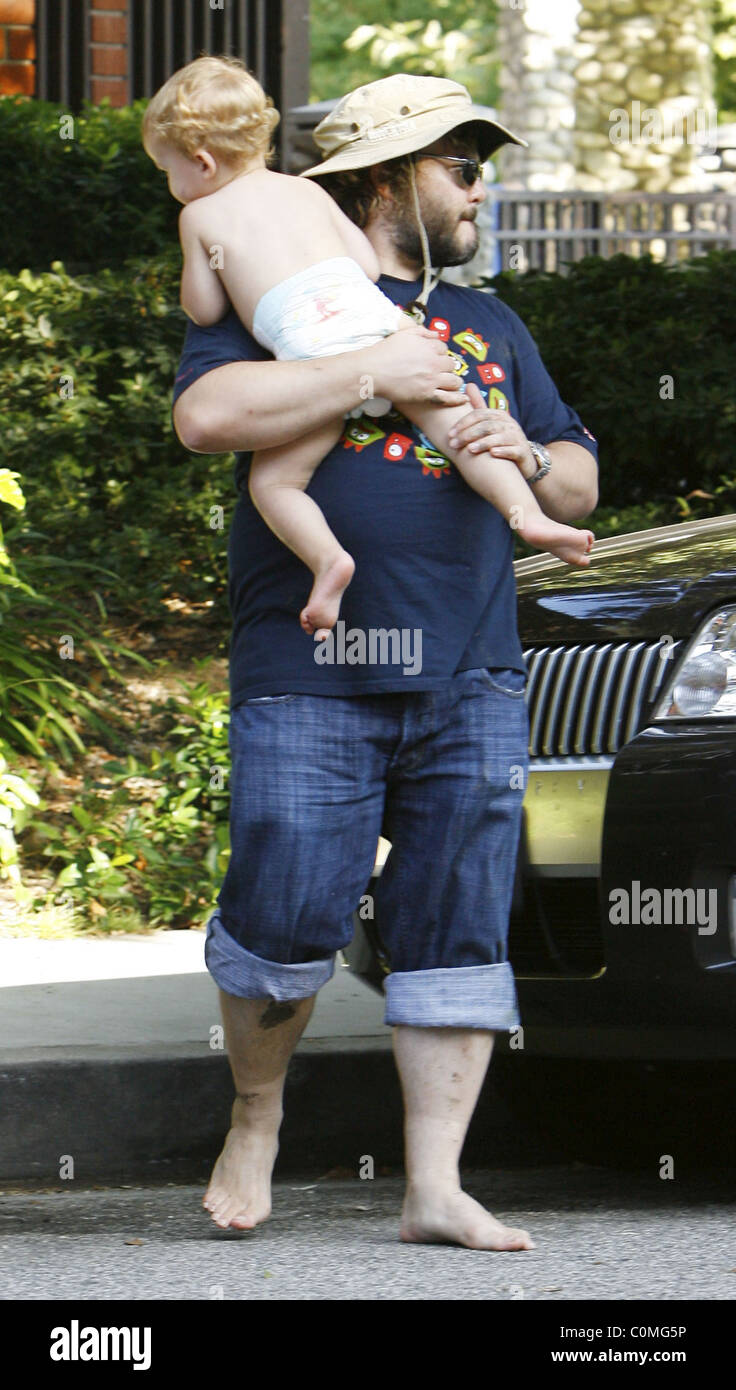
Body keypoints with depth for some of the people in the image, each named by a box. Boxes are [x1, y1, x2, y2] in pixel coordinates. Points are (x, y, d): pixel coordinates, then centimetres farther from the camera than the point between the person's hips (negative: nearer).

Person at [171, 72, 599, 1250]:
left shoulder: (490, 328, 25)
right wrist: (371, 373, -13)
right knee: (288, 914, -12)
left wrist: (528, 457, 2)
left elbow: (579, 487, 25)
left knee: (459, 929, -3)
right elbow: (205, 414, -12)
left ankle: (436, 1187, -2)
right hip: (309, 679, -4)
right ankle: (256, 1116, 15)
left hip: (472, 681, 5)